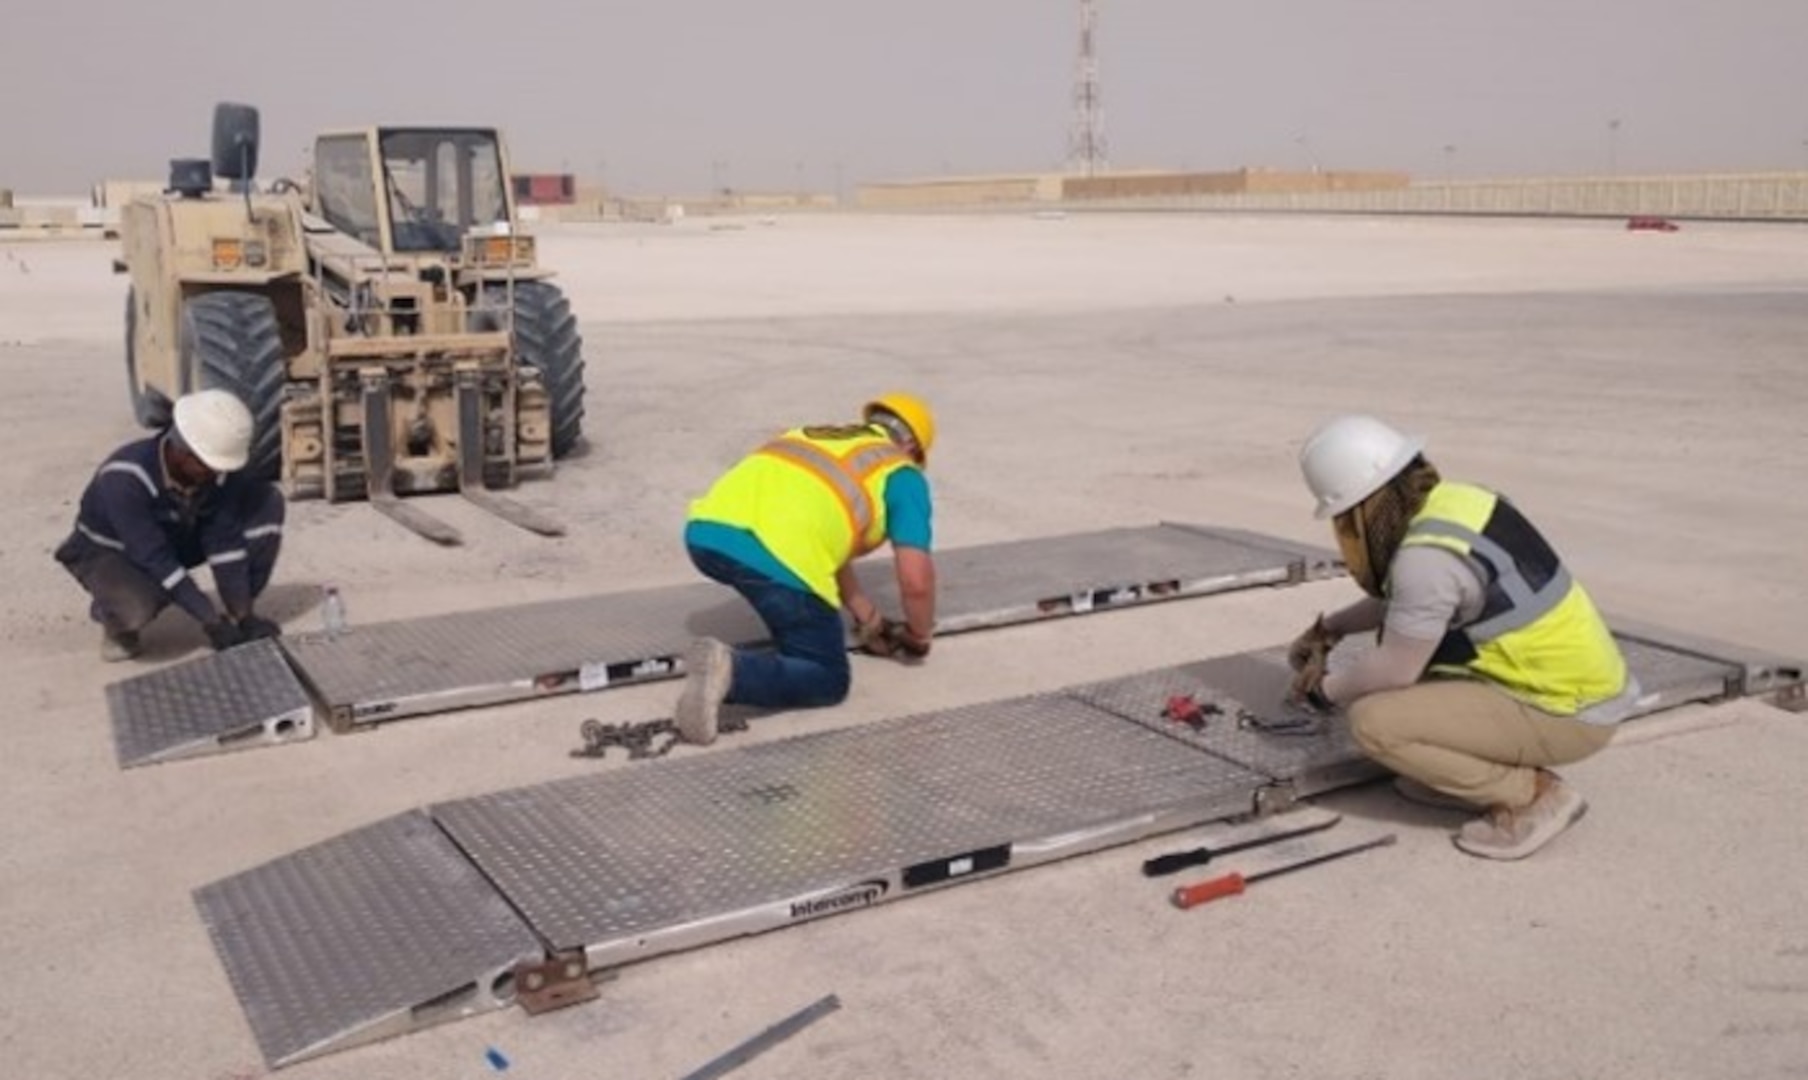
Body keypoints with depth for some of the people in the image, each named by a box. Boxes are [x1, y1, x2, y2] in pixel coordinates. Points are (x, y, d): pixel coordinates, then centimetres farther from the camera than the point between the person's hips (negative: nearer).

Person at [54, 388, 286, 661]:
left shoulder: (217, 467, -22)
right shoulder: (124, 477, -37)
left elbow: (225, 541, -18)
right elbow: (153, 560, -36)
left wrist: (242, 614, -23)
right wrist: (211, 621, -35)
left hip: (176, 538, 5)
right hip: (109, 551, -5)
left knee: (267, 501, -16)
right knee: (137, 607, -41)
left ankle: (241, 616, -4)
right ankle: (112, 615, 0)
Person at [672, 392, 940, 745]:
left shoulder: (812, 436, 37)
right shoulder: (903, 475, 19)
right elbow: (915, 579, 8)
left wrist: (871, 622, 48)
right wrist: (919, 636, 30)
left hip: (705, 533, 7)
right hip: (776, 556, -7)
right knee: (828, 680, 10)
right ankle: (731, 671, -12)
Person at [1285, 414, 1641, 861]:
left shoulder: (1427, 554, -25)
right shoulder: (1452, 500, 3)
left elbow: (1393, 671, -15)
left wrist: (1327, 691, 3)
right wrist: (1331, 628, 23)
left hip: (1569, 712, -10)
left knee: (1372, 721, -17)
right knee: (1402, 631, 17)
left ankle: (1533, 794, -5)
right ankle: (1470, 771, 15)